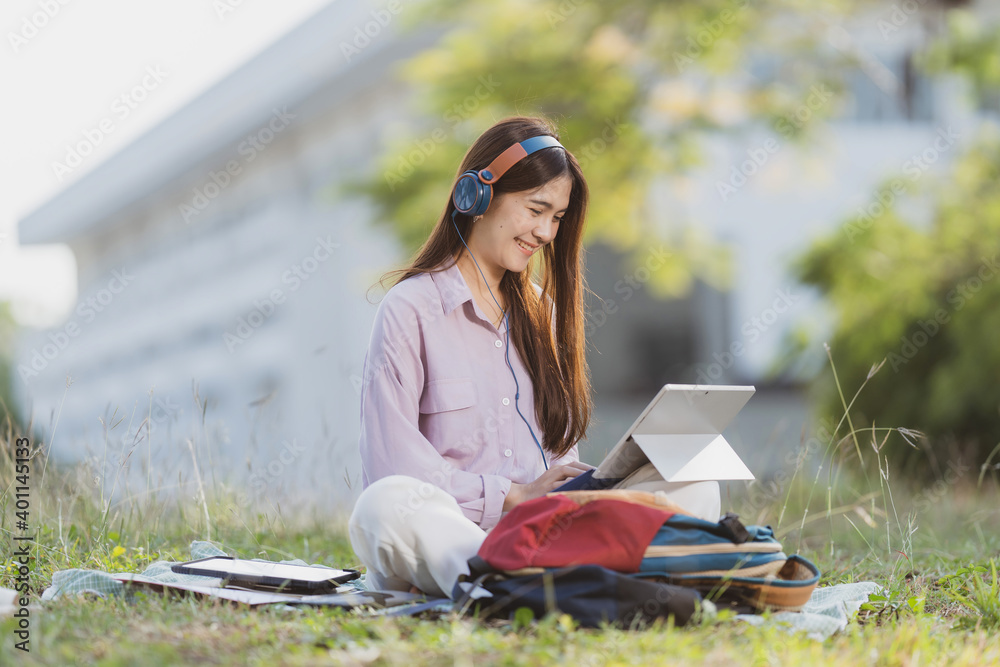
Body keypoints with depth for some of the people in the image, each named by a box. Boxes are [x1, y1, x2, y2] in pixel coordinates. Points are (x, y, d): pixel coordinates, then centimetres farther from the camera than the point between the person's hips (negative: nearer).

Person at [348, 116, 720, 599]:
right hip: (449, 527, -6)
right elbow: (391, 466, -9)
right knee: (385, 505, -37)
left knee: (696, 486, -14)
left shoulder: (540, 312, 22)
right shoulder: (410, 310, 1)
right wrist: (517, 495, -13)